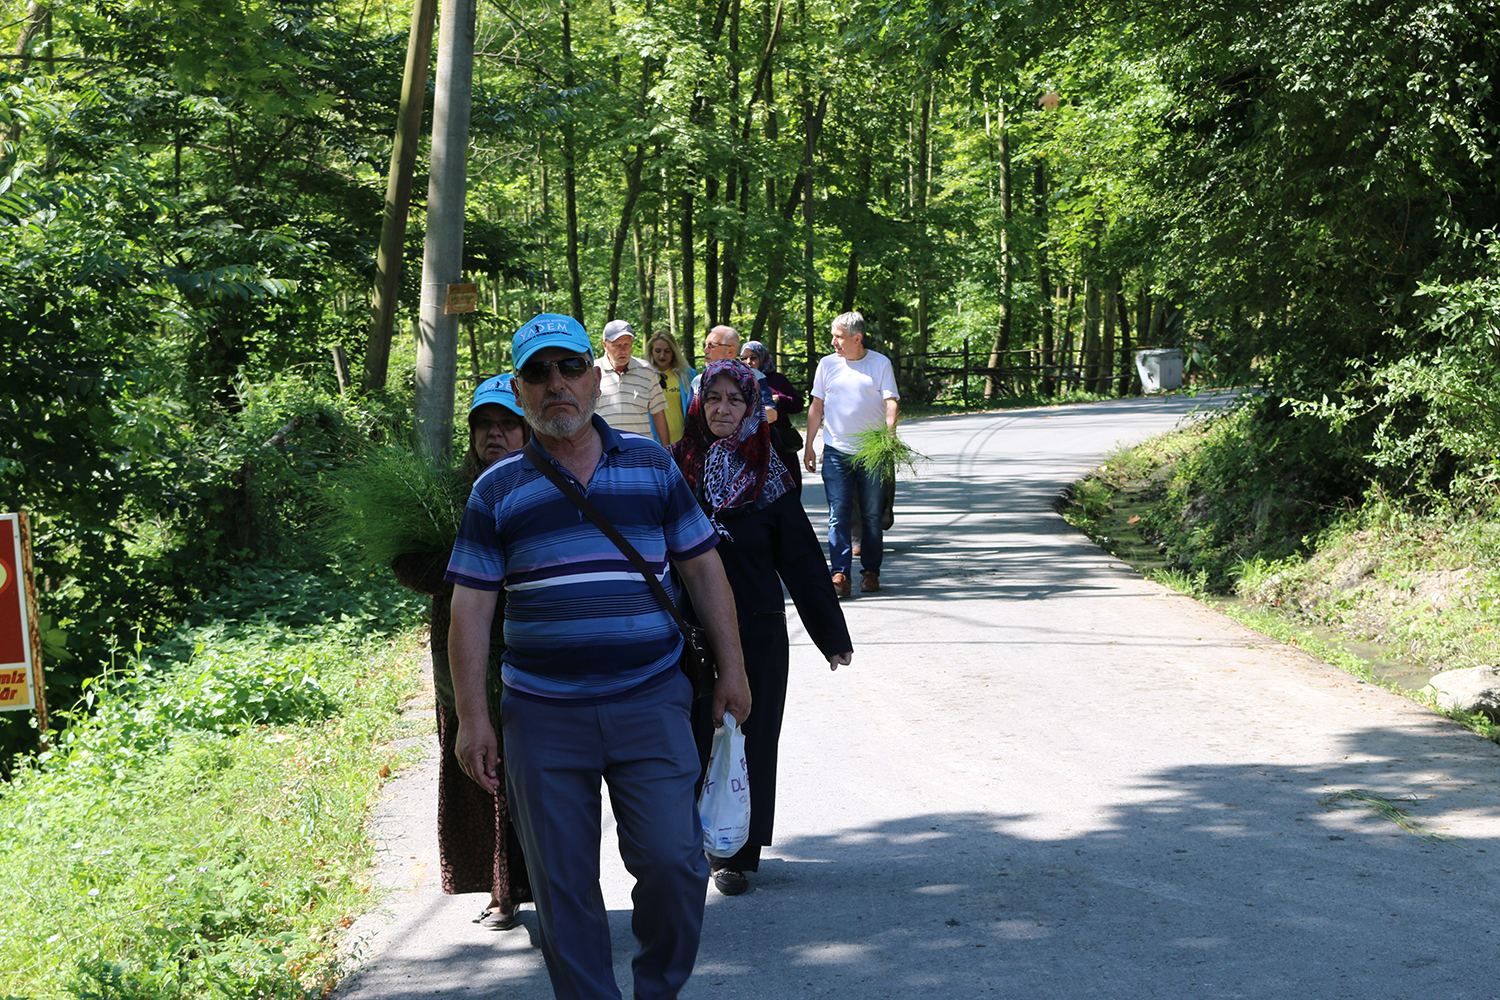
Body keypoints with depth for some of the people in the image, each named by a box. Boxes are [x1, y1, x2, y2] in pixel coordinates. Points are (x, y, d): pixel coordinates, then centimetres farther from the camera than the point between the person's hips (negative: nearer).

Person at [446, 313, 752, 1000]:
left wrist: (730, 668, 7)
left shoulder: (652, 467, 6)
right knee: (562, 882, 4)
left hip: (650, 704, 0)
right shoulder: (498, 491, 4)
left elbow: (703, 569, 10)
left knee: (672, 860, -4)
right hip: (542, 716, 0)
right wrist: (471, 717, -3)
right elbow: (470, 608, 2)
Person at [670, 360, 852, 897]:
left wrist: (831, 633, 3)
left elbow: (800, 556, 3)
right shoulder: (677, 467, 0)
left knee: (747, 738, 4)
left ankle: (737, 853, 15)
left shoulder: (768, 474, 1)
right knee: (694, 736, 3)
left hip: (756, 630, 0)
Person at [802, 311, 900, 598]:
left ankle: (870, 572, 15)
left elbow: (891, 402, -4)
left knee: (871, 515, 4)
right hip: (836, 451, 1)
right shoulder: (828, 364, 8)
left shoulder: (880, 364, 2)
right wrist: (808, 446, 10)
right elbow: (816, 406, 13)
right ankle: (839, 573, -8)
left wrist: (889, 434, -22)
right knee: (838, 513, -7)